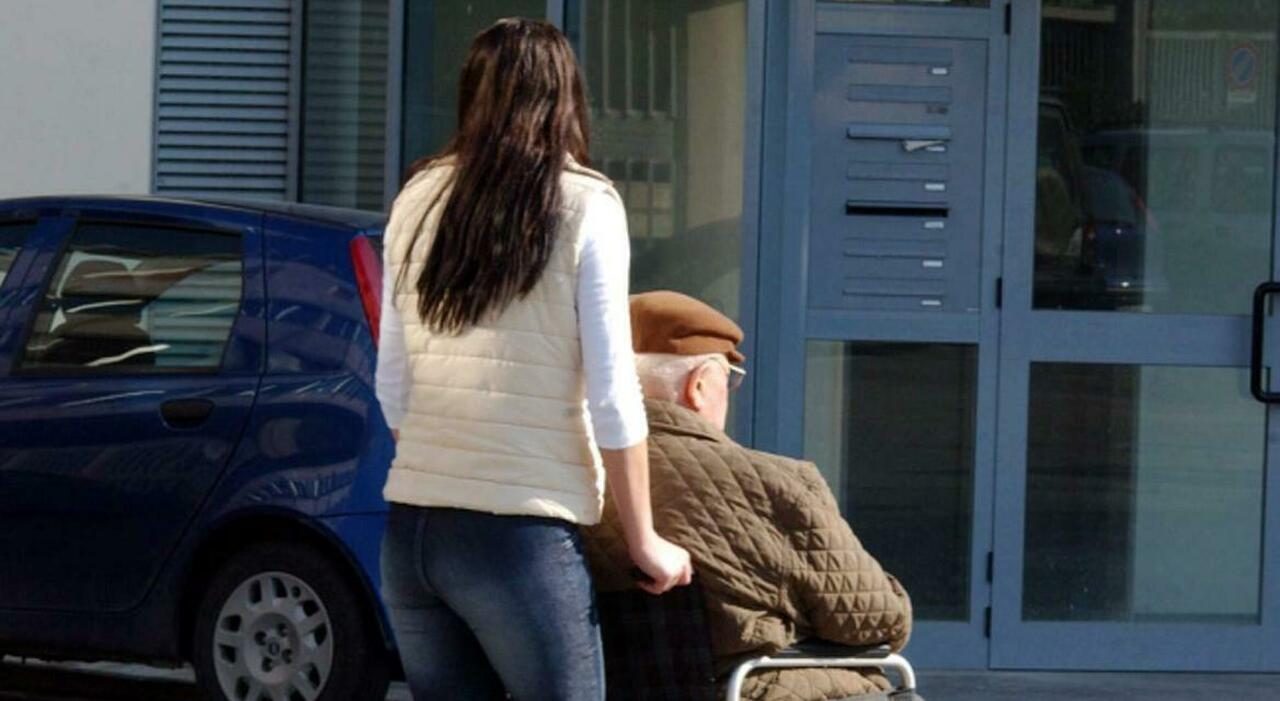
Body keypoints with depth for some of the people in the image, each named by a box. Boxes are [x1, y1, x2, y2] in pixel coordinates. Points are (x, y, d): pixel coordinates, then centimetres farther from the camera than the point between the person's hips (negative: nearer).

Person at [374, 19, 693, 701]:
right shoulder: (584, 206, -2)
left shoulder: (418, 200, 10)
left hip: (410, 529, 5)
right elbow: (612, 397, -5)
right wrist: (643, 540, 3)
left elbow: (391, 388, 13)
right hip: (519, 535, -5)